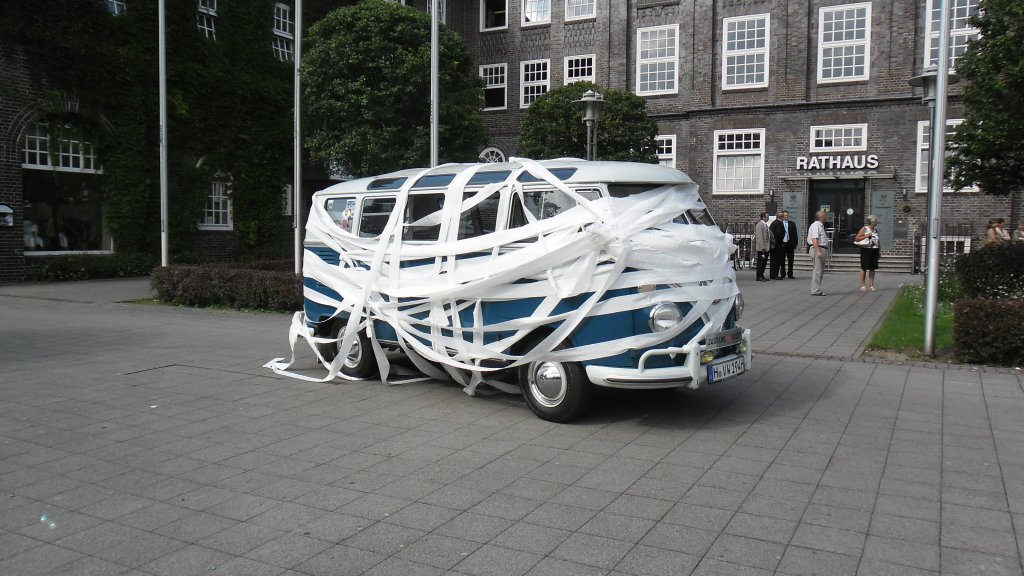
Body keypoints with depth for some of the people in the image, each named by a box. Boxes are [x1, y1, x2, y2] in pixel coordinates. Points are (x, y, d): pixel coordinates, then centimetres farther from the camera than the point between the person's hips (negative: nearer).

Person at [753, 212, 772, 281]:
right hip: (761, 248, -9)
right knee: (760, 262, -4)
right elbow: (759, 236, -18)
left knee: (764, 262, 11)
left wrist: (768, 246, 13)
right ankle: (759, 277, 1)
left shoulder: (765, 225, 15)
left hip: (766, 247, 9)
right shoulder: (760, 225, -13)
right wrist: (762, 246, -20)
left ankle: (762, 276, 18)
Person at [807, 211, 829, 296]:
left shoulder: (820, 225, 20)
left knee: (820, 271, 14)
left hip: (821, 249, 11)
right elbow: (814, 239, -22)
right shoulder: (816, 225, -13)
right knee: (817, 270, -10)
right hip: (818, 249, -11)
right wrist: (818, 251, -28)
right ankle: (815, 291, -9)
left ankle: (816, 289, 20)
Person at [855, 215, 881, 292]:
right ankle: (863, 285, 2)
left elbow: (878, 241, 21)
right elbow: (857, 238, -8)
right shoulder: (864, 229, -3)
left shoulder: (876, 230, 15)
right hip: (866, 250, -6)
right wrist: (866, 236, -17)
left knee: (872, 268, 6)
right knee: (864, 268, -3)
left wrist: (879, 250, 15)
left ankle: (871, 285, 11)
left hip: (874, 250, 6)